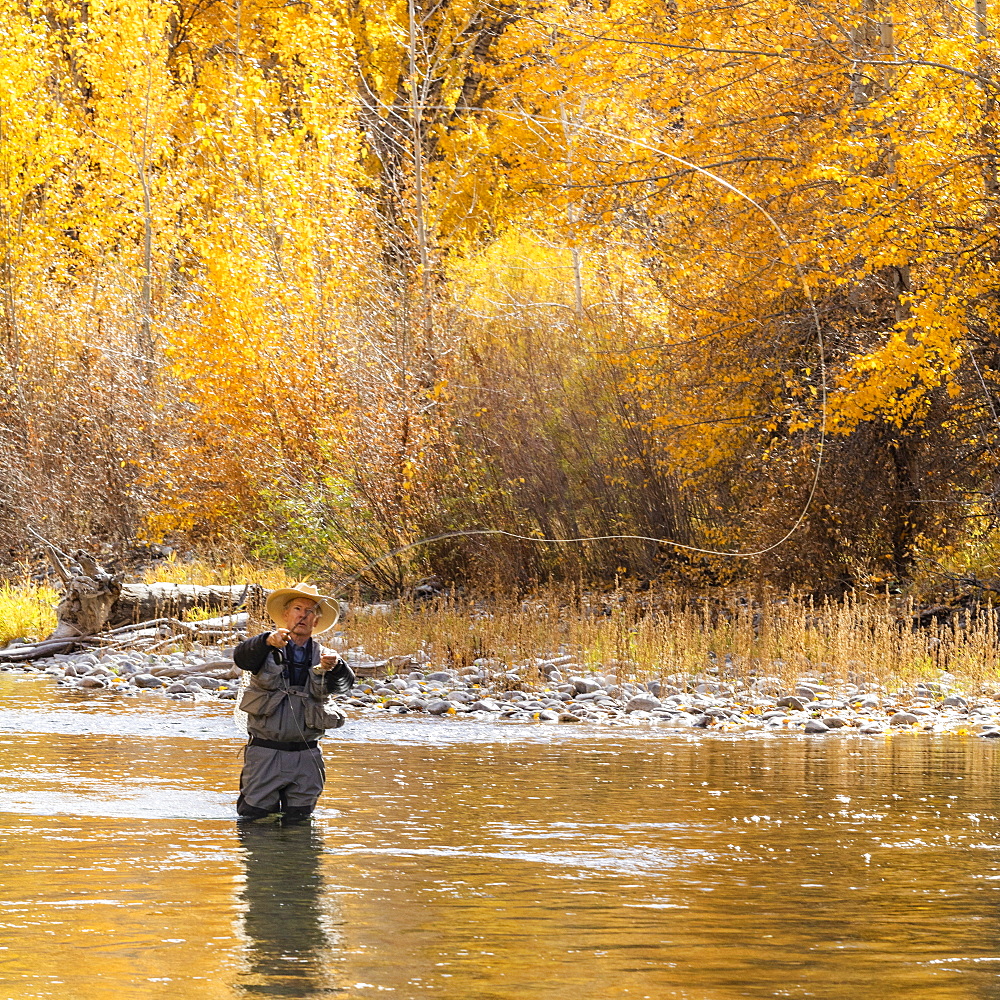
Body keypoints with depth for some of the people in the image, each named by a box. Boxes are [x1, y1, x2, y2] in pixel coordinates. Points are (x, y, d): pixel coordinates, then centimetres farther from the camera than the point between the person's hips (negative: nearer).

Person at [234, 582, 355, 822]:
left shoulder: (321, 656, 7)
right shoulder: (268, 650, 2)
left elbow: (344, 684, -11)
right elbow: (241, 657, -20)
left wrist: (335, 667, -35)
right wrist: (268, 641, -40)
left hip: (305, 755, 2)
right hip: (265, 752, -2)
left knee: (298, 820, 7)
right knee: (253, 818, -1)